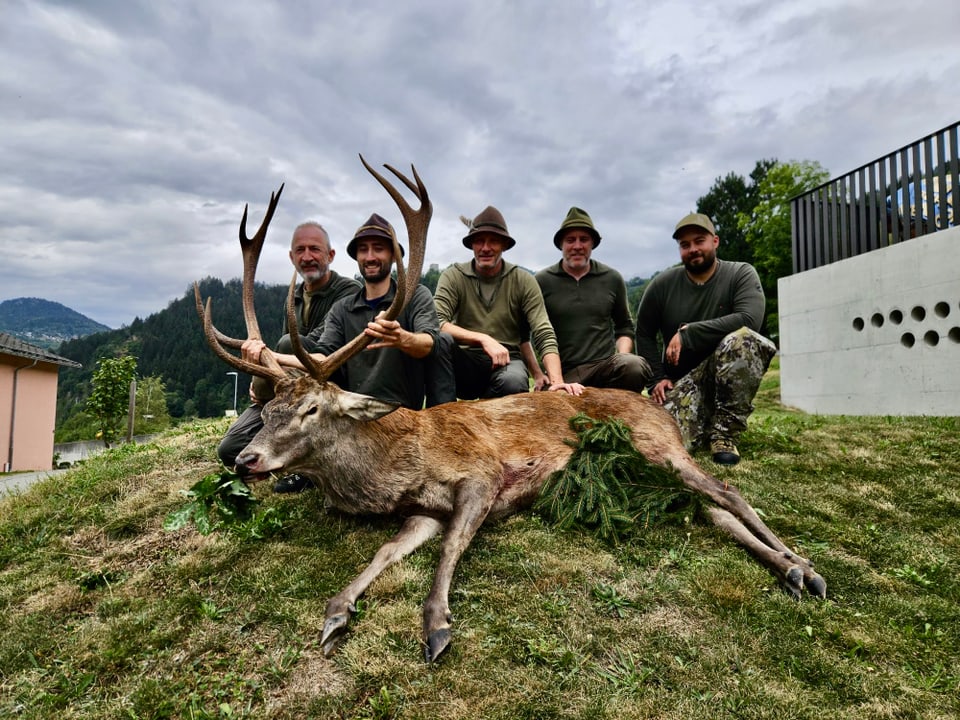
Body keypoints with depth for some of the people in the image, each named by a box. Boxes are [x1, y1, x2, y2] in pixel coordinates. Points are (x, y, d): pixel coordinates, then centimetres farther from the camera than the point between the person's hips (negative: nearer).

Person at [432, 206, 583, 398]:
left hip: (506, 360, 1)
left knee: (514, 382, -36)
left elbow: (544, 336, -6)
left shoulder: (523, 281, 2)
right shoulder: (453, 276, 1)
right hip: (465, 361, -1)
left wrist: (556, 381, -22)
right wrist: (483, 339, -26)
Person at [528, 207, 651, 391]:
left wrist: (623, 360, 1)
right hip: (562, 374, -2)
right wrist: (537, 374, -2)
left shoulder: (612, 279, 11)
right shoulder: (542, 281, 4)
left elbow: (624, 327, 20)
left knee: (634, 366, -30)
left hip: (605, 365, 2)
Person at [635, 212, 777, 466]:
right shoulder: (663, 284, 0)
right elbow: (644, 334, 7)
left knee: (742, 338, -34)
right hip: (681, 382, 1)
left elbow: (749, 320, -24)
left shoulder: (741, 274, -5)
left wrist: (687, 333, -24)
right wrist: (656, 379, -4)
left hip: (730, 375, -1)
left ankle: (724, 432, -19)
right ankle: (707, 422, 13)